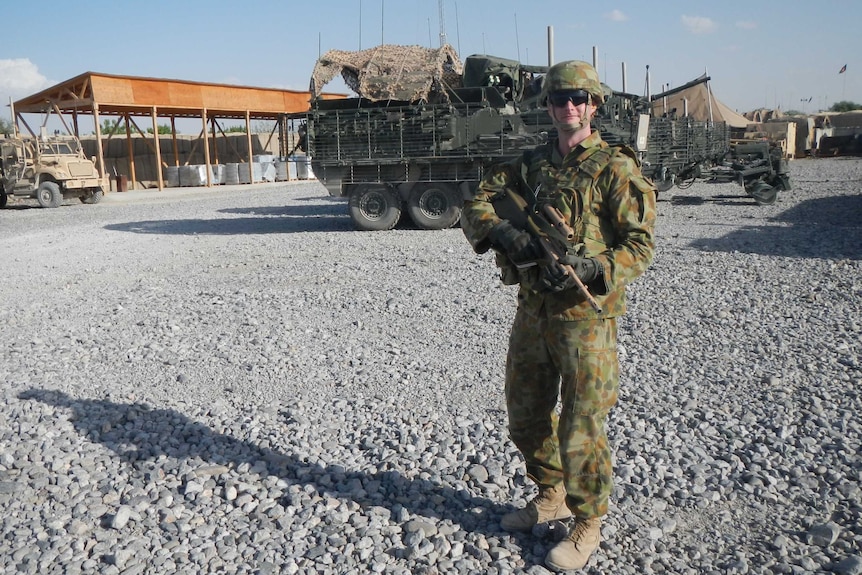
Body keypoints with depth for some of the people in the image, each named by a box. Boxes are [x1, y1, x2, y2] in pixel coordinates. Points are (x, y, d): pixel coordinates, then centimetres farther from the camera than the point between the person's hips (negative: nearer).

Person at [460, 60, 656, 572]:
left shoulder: (615, 168, -6)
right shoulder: (531, 164, 11)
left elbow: (641, 244, -10)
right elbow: (477, 207, 5)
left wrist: (591, 268, -26)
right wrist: (501, 231, -16)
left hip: (585, 314, -6)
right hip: (532, 311, 7)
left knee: (581, 427, 2)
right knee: (526, 416, 18)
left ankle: (587, 524, 24)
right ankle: (551, 497, 41)